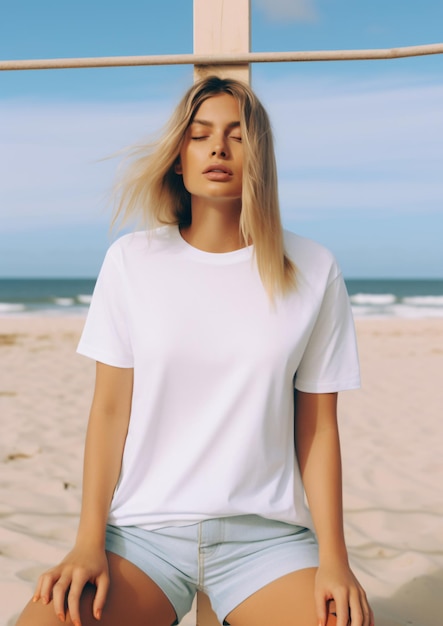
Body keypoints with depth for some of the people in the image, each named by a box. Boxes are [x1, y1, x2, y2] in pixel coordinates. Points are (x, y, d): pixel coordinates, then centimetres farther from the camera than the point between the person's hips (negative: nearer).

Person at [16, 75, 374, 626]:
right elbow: (109, 409, 1)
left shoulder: (312, 271, 2)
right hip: (144, 527, 0)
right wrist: (89, 542, -7)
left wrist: (333, 558, -5)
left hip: (265, 534, 0)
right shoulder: (131, 260, 2)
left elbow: (317, 427, 3)